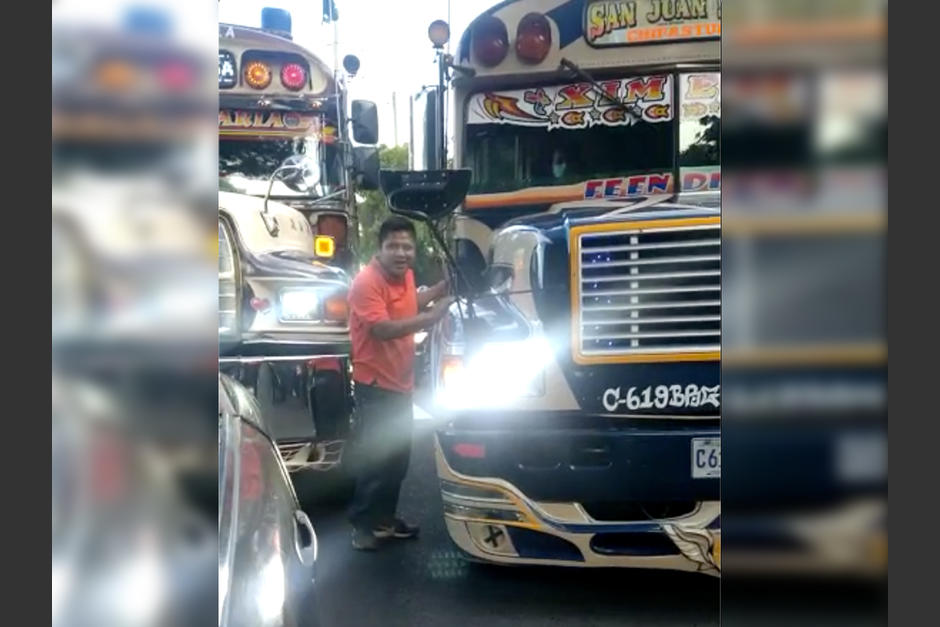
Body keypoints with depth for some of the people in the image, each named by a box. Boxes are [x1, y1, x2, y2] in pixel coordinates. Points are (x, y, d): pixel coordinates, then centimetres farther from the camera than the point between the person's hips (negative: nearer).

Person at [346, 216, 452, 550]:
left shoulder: (404, 274, 4)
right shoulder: (367, 282, -23)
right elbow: (382, 329, -31)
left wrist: (444, 286, 16)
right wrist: (429, 318, -32)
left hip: (401, 382, 9)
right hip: (375, 384, -9)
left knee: (399, 457, 18)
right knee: (374, 457, -3)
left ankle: (385, 517, 32)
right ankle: (362, 523, 11)